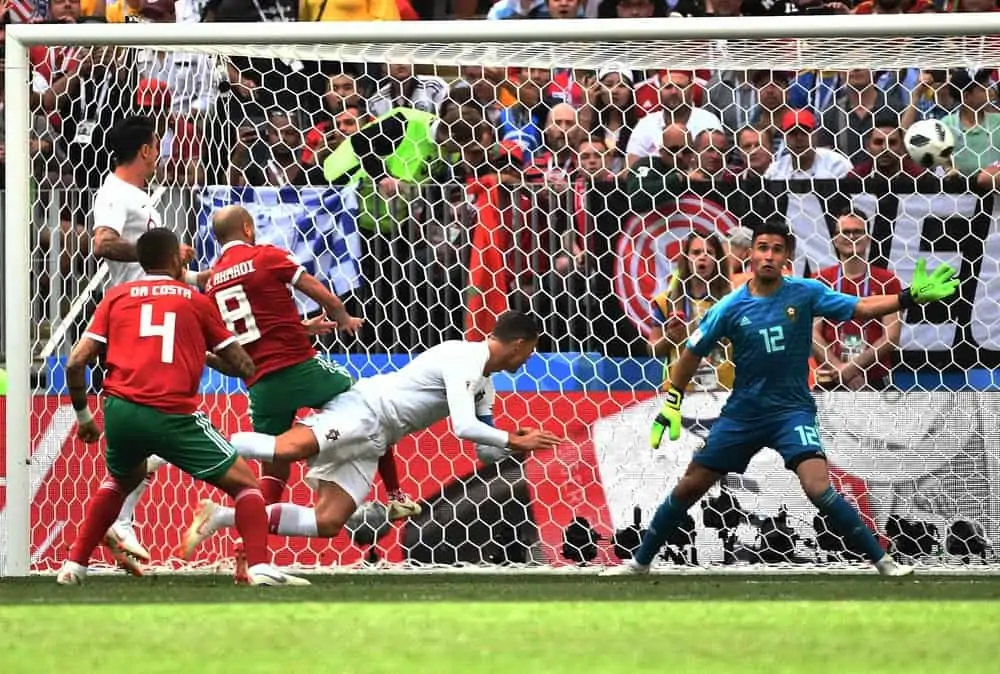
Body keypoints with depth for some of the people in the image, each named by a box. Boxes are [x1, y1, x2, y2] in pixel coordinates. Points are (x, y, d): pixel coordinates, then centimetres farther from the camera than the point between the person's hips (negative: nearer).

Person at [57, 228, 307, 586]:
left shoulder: (116, 297, 17)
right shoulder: (196, 301, 12)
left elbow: (75, 363, 8)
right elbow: (244, 367, 14)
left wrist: (83, 416, 21)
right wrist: (206, 355, 34)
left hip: (120, 409, 4)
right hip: (173, 416, -4)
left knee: (122, 479, 35)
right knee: (245, 484, 7)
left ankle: (74, 566, 30)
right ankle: (260, 567, -14)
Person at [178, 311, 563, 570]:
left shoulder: (484, 387, 23)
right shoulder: (465, 358, -9)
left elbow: (486, 450, 29)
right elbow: (463, 428, -20)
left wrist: (513, 446, 9)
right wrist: (514, 441, -11)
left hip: (371, 440, 10)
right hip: (363, 410, -10)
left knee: (328, 524, -5)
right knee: (287, 448, -35)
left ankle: (223, 517, -2)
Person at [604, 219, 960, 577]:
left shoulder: (806, 293, -8)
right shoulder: (731, 307, -6)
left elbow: (862, 308, -11)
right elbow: (694, 352, 6)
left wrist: (912, 297, -23)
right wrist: (672, 403, 7)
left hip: (792, 410, -2)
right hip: (742, 412, 2)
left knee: (819, 488, -23)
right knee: (689, 487, 8)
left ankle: (883, 561, -14)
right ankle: (640, 561, 25)